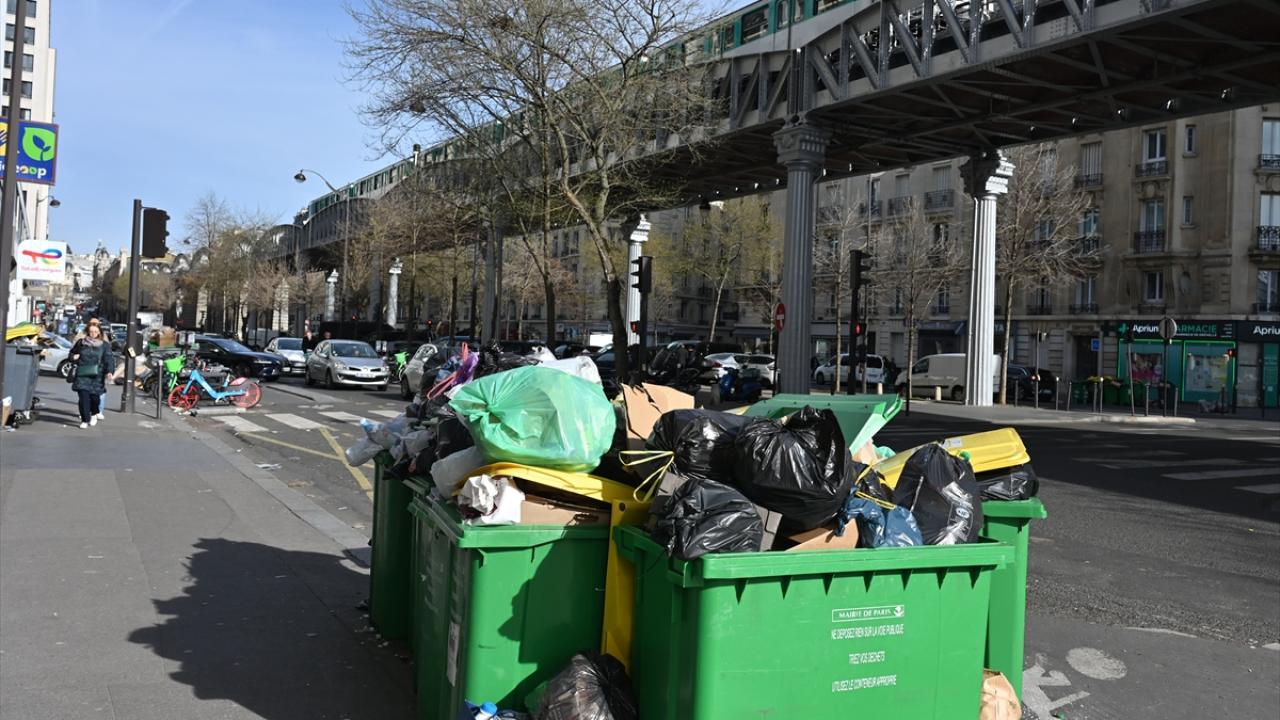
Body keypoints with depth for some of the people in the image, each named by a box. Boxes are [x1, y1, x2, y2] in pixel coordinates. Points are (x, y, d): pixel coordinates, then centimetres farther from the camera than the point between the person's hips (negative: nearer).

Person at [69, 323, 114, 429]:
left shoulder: (105, 345, 2)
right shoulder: (80, 343, 9)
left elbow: (108, 359, -6)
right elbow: (72, 353, 23)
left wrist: (110, 371, -22)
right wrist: (74, 357, -1)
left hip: (97, 376, -1)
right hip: (82, 375, 1)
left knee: (95, 396, -1)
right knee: (83, 396, -8)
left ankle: (94, 414, 31)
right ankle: (84, 420, 1)